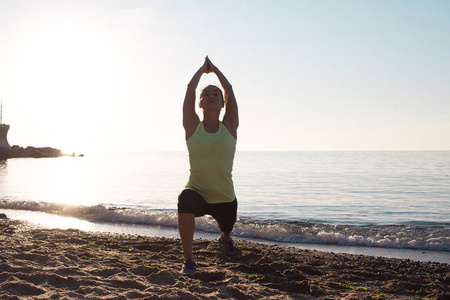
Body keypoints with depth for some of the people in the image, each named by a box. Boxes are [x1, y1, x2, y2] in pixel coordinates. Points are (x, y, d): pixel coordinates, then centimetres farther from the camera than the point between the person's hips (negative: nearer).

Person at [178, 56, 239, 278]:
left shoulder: (230, 126, 1)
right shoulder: (193, 127, 0)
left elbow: (229, 90, 3)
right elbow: (190, 88, 2)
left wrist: (214, 69, 17)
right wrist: (202, 69, 17)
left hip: (225, 199, 3)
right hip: (197, 191, -3)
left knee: (227, 227, 24)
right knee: (185, 199, -37)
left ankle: (225, 239, 67)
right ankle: (188, 260, -24)